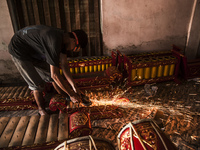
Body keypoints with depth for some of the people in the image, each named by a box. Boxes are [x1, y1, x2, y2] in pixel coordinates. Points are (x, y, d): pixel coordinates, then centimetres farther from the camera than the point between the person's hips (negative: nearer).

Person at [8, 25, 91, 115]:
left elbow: (64, 65, -6)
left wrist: (74, 87, -7)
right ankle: (41, 110, 19)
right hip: (19, 52, -8)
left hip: (35, 52, 8)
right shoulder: (54, 41, -39)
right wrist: (71, 94, -26)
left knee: (51, 77, 8)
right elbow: (55, 74, -37)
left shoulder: (63, 37, -10)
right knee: (37, 84, -4)